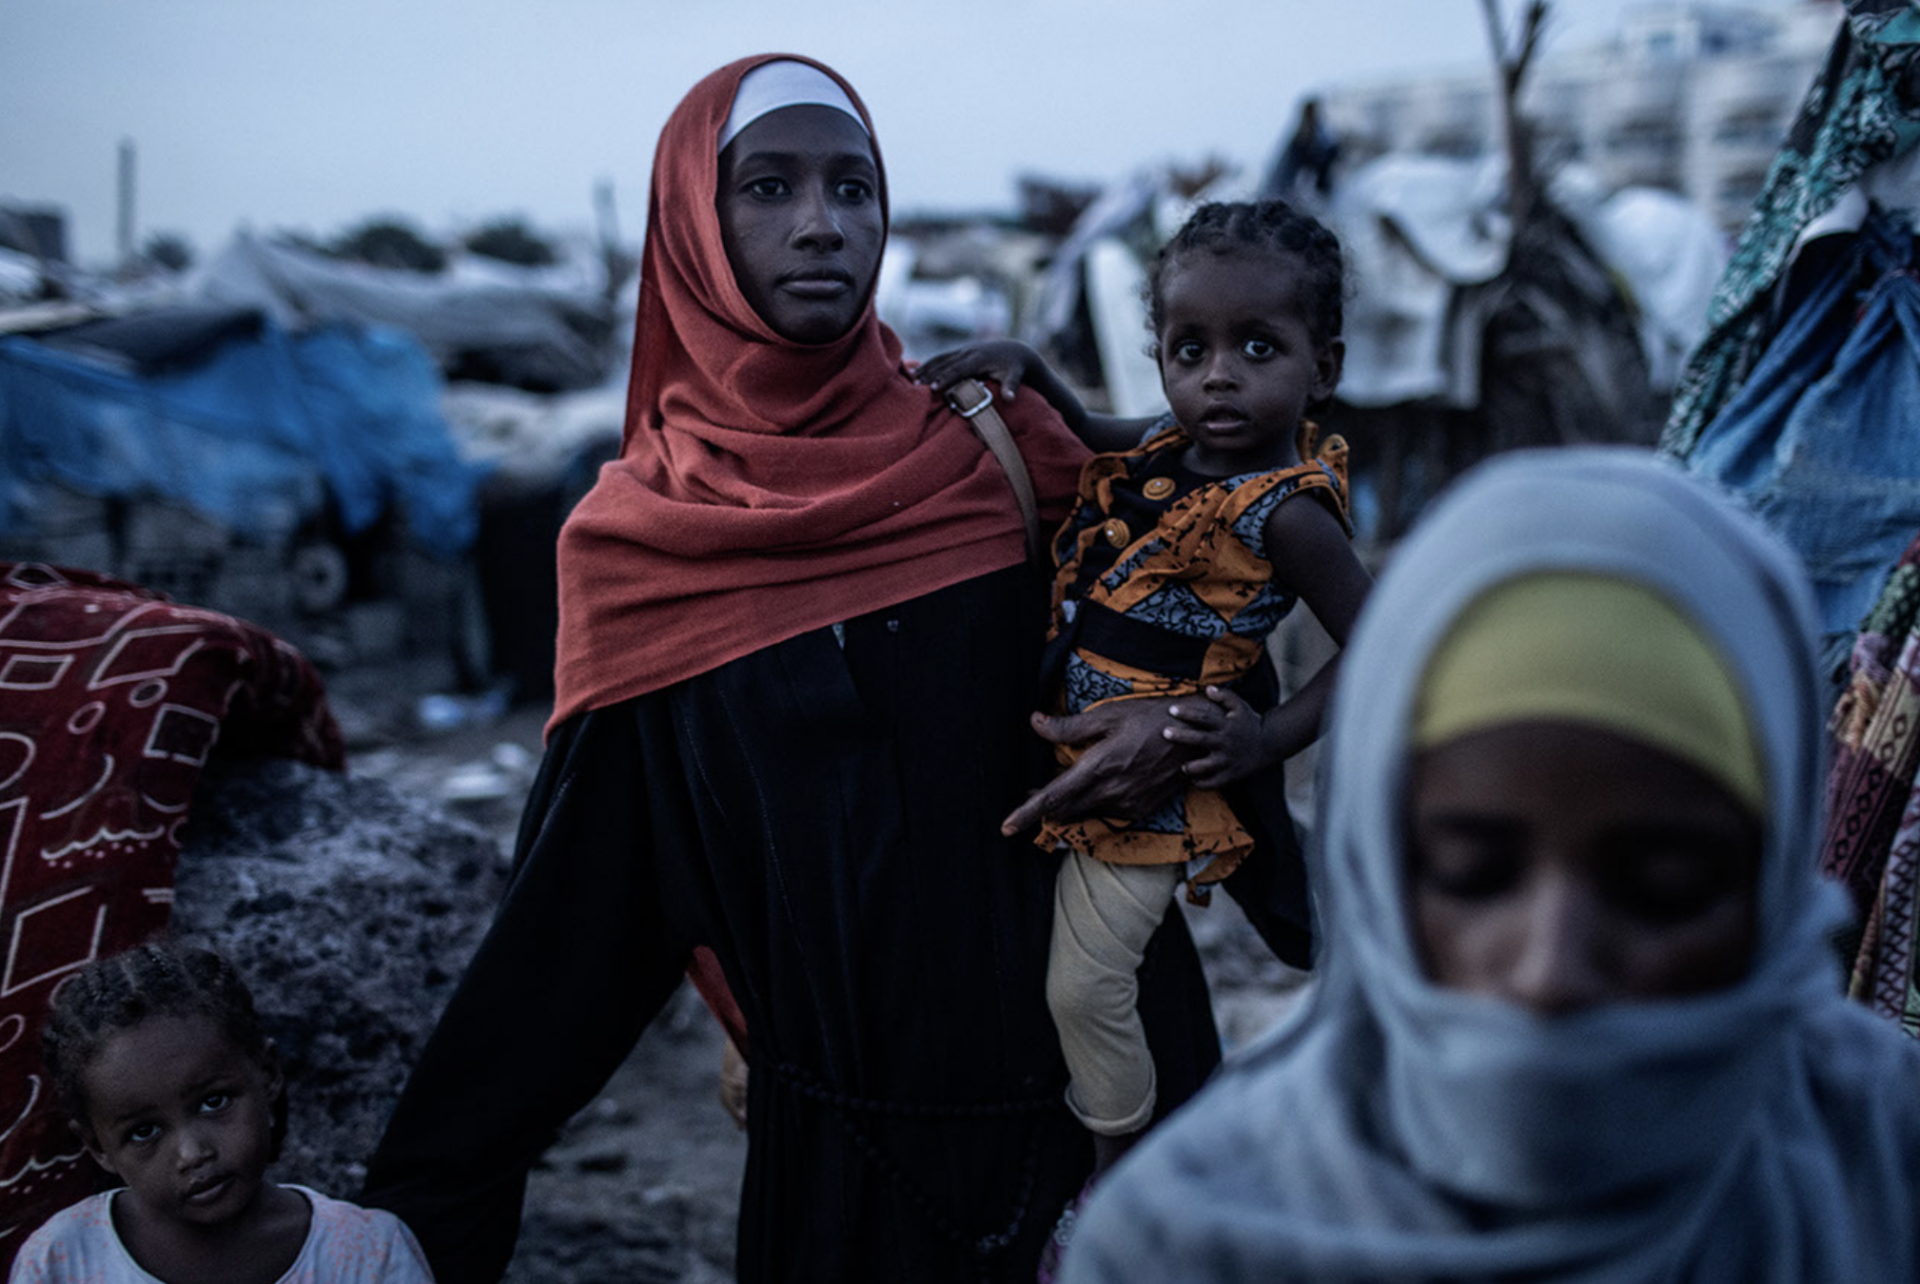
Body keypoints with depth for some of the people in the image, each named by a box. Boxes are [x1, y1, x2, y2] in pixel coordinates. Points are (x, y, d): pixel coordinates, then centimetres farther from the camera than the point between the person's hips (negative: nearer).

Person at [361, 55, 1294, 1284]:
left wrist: (1186, 722, -15)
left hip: (1094, 1080, 1)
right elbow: (572, 921, -1)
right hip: (844, 1142, -1)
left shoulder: (995, 449, -4)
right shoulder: (639, 547, -5)